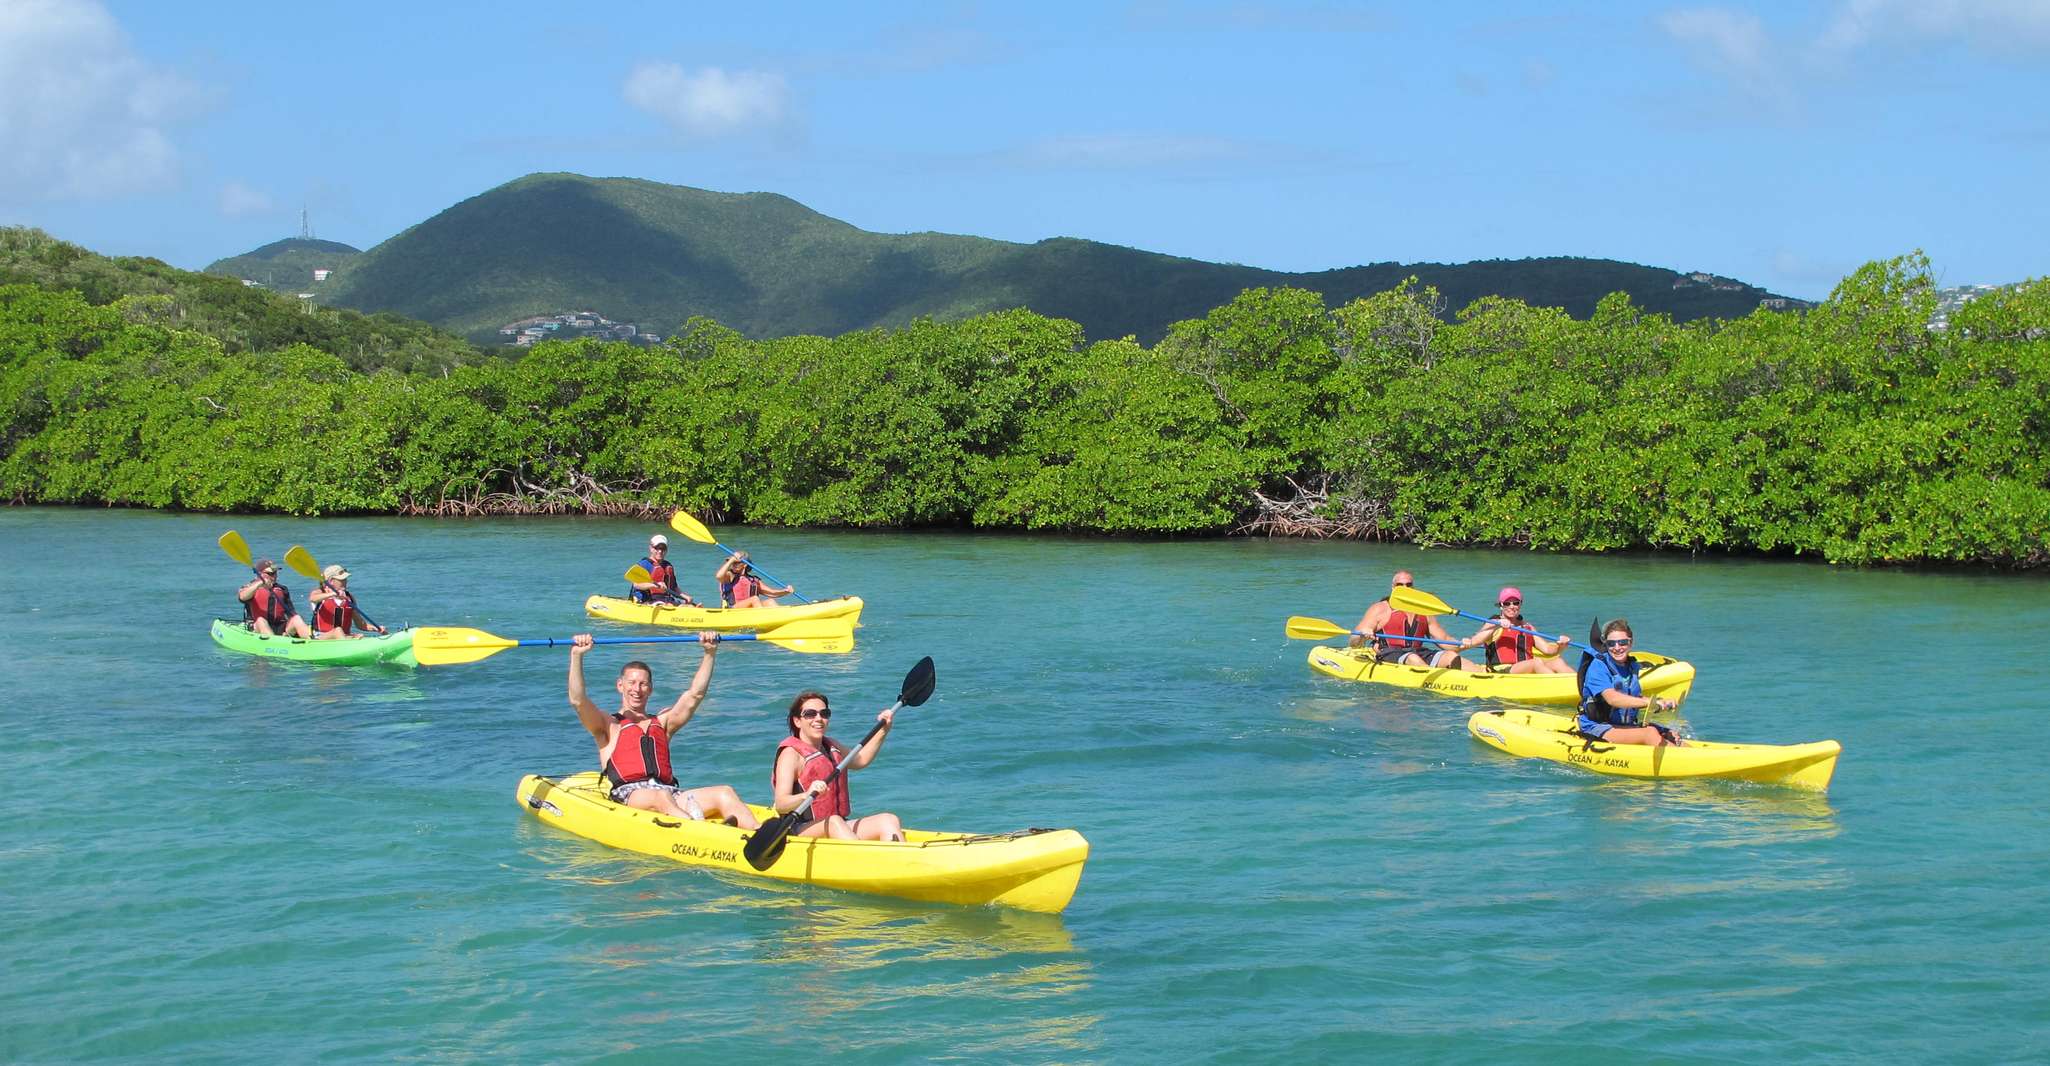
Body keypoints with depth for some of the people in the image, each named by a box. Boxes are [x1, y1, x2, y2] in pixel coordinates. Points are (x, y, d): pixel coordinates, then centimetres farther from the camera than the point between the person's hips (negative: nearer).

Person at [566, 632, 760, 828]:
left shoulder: (662, 723, 32)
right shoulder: (609, 726, 20)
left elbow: (694, 695, 23)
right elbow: (577, 701, 3)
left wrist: (709, 653, 14)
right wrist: (576, 655, -7)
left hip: (669, 791, 5)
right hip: (627, 795, -5)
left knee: (724, 793, -22)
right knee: (662, 797, -40)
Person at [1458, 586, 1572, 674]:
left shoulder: (1528, 627, 24)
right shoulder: (1494, 624, 7)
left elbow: (1547, 649, 15)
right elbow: (1473, 642, -11)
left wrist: (1559, 645, -8)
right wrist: (1497, 625, -22)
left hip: (1528, 673, 6)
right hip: (1501, 673, -6)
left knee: (1557, 661, -17)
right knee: (1537, 662, -30)